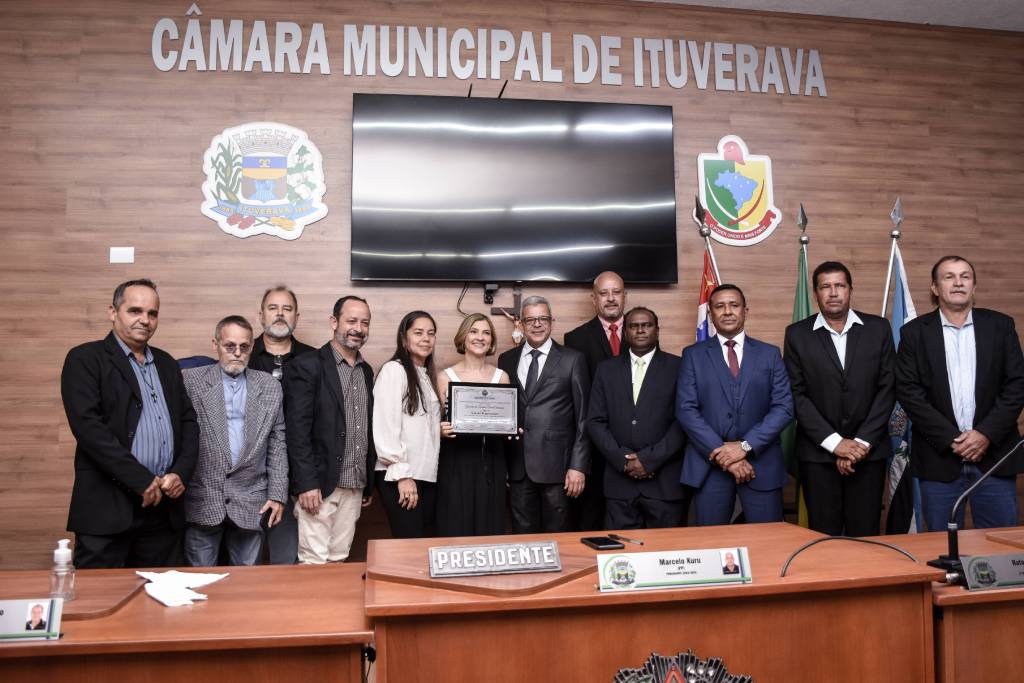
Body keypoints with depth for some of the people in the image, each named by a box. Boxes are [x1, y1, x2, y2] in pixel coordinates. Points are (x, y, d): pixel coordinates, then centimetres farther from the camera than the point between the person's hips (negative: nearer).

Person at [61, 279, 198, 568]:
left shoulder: (166, 363, 17)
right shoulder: (85, 359, -1)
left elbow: (188, 421, 14)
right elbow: (87, 425, -13)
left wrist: (181, 473, -3)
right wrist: (142, 480, -15)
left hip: (164, 506, 5)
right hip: (108, 508, -5)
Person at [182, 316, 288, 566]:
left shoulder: (270, 387, 7)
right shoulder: (191, 381, 1)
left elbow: (277, 444, 8)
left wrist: (277, 495, 4)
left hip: (251, 504, 1)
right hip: (201, 501, -1)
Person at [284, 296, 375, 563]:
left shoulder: (366, 370, 13)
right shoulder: (306, 366, -7)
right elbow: (297, 430, -13)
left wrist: (370, 483, 16)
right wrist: (306, 483, -18)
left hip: (354, 486, 6)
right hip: (318, 483, -6)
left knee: (339, 560, 11)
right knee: (314, 562, -2)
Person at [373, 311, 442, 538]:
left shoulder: (428, 375, 17)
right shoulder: (393, 370, -6)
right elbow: (386, 426, -13)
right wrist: (402, 474, -15)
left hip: (427, 474, 7)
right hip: (401, 476, -7)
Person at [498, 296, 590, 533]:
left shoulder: (572, 360, 0)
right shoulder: (506, 360, 10)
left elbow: (583, 418, -2)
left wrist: (578, 466, -7)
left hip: (556, 465, -3)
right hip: (517, 467, 3)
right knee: (522, 535, 10)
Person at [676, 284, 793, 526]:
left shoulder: (770, 354, 9)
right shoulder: (693, 355, 6)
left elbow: (784, 407, 0)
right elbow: (685, 410, -3)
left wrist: (746, 446, -12)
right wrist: (721, 453, -13)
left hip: (761, 463, 1)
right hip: (710, 464, -1)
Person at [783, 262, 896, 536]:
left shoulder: (878, 329, 5)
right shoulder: (797, 334, 1)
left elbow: (887, 388, 1)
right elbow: (797, 395, -4)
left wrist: (862, 442, -7)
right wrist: (834, 443, -10)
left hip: (869, 450, 1)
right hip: (818, 452, -1)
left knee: (865, 535, 4)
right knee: (823, 537, 4)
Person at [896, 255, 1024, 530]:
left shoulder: (1001, 326, 6)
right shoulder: (914, 332, 2)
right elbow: (908, 391, -4)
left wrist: (986, 434, -10)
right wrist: (950, 439, -11)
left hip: (995, 456, 1)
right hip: (939, 458, -1)